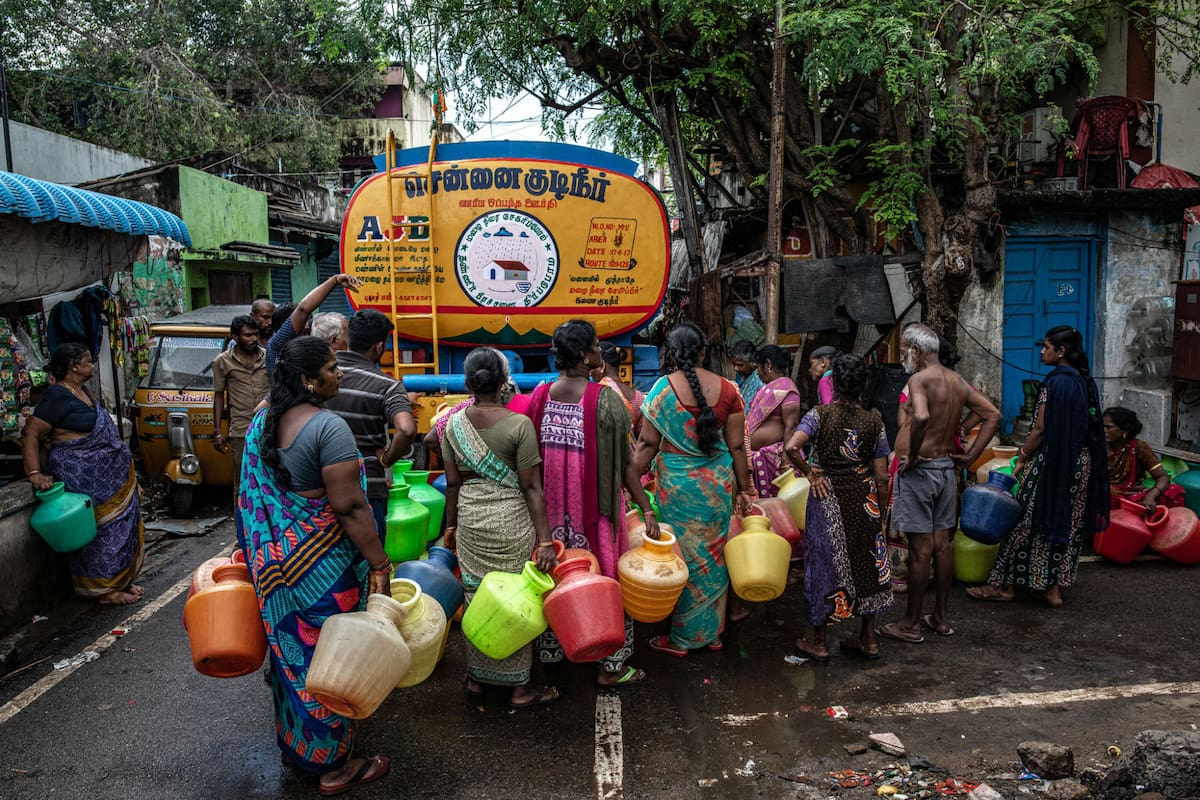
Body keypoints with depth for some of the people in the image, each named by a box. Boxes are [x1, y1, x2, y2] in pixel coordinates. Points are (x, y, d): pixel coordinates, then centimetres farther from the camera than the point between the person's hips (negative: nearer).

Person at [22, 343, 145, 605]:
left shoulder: (82, 391, 13)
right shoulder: (58, 395, -14)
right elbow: (30, 435, -17)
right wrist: (34, 473, -25)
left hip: (106, 474, 9)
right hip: (81, 476, -9)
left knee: (121, 526, 12)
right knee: (102, 528, -4)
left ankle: (120, 581, 22)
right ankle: (104, 588, 8)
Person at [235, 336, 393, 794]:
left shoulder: (261, 423, 4)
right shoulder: (328, 427, -22)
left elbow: (252, 496, 13)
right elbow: (348, 506, -24)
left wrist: (259, 552, 24)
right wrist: (379, 564, -20)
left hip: (273, 560, 8)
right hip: (321, 566, -8)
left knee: (291, 651, 22)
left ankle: (292, 744, 40)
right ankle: (333, 765, 21)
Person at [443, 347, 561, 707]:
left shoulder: (454, 425, -1)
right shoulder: (519, 424, -13)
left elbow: (453, 482, 4)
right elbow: (531, 488, -14)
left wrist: (451, 526, 16)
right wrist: (544, 539, -12)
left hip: (469, 519, 4)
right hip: (510, 521, -4)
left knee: (476, 596, 16)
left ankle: (477, 676, 30)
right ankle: (519, 686, 17)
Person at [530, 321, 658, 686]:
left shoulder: (540, 395, -2)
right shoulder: (605, 399, -16)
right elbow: (624, 462, -13)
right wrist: (646, 509, -6)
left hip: (552, 505, 5)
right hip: (595, 506, -5)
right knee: (605, 578, 8)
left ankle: (551, 651, 33)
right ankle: (610, 666, 19)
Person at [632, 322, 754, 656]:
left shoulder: (663, 388, -8)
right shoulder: (727, 389, -2)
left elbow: (647, 443, -8)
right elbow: (737, 445, 0)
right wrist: (744, 489, 9)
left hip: (676, 481, -3)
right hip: (718, 480, 3)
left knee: (683, 556, 8)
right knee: (713, 553, 15)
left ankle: (681, 637, 19)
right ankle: (711, 632, 29)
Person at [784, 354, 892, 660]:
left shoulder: (820, 414, -10)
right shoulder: (874, 421, -2)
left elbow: (791, 447, -26)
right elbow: (882, 477, -1)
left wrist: (809, 472, -10)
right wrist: (880, 513, 10)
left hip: (828, 497, -2)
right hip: (864, 497, 2)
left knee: (825, 565, 8)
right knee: (867, 564, 15)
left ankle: (818, 643, 18)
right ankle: (868, 640, 25)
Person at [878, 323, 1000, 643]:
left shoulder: (919, 379, -15)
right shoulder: (958, 382, 10)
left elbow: (921, 417, -34)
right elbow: (993, 415, 12)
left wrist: (911, 456, -21)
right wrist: (970, 456, 9)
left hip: (918, 470, -8)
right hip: (947, 469, 8)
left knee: (920, 548, -3)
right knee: (942, 544, 14)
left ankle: (911, 625, 6)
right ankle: (941, 617, 24)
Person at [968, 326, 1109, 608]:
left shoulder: (1055, 382, -16)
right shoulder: (1087, 382, 7)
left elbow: (1041, 430, -17)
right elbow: (1092, 428, 12)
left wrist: (1022, 459, -8)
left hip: (1051, 462, -7)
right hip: (1081, 464, 8)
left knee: (1027, 522, 1)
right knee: (1068, 523, 11)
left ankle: (1004, 585, 9)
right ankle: (1055, 587, 17)